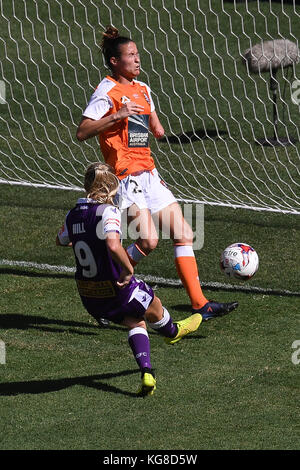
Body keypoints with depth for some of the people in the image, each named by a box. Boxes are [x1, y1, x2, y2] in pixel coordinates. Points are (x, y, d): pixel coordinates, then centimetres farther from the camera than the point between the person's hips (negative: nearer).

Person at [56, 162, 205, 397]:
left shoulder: (73, 214, -1)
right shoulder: (108, 212, -23)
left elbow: (61, 240, 20)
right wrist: (128, 269, -26)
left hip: (89, 296, 6)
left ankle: (147, 372, 11)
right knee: (154, 307, 26)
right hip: (118, 290, -6)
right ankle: (172, 331, 56)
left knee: (135, 323, 26)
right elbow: (113, 245, -40)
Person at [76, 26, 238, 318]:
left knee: (183, 234, 1)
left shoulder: (142, 90, 17)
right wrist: (117, 116, -21)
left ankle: (199, 304, 3)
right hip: (126, 177, -8)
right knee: (148, 239, -20)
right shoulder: (107, 91, -8)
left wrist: (156, 128, 14)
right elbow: (81, 133, -16)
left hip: (149, 175, 8)